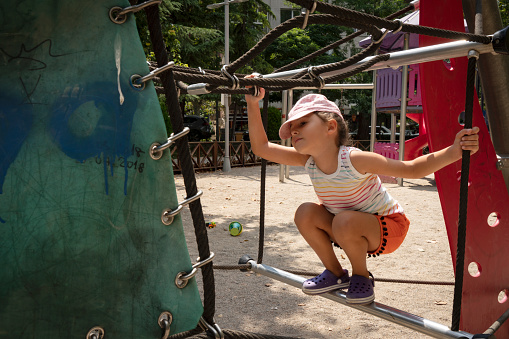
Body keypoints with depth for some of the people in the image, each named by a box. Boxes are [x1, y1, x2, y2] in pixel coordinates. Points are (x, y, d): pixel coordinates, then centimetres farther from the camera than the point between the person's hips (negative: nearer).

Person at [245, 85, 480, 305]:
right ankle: (336, 274, 6)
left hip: (388, 226, -6)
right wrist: (253, 104, -20)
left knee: (345, 221, -34)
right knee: (305, 213, -14)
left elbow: (412, 169, -24)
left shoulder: (355, 160, -29)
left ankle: (362, 276, -3)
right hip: (351, 231, 6)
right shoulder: (307, 160, -13)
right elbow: (261, 147, -14)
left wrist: (453, 152, -37)